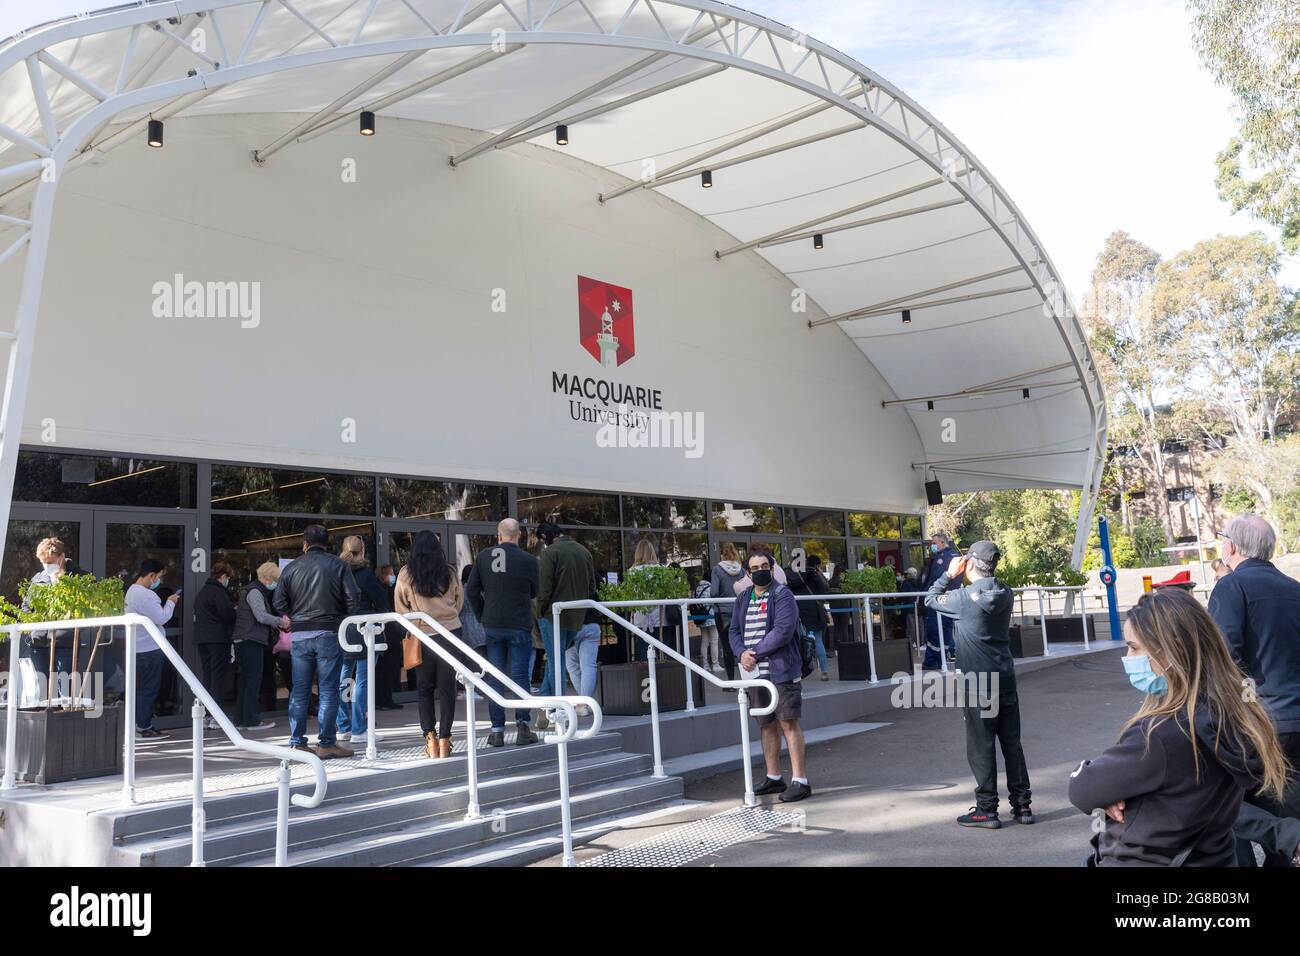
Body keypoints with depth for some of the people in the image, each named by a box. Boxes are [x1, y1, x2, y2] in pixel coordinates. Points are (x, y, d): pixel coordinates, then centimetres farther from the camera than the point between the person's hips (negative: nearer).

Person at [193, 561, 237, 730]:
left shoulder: (201, 592, 17)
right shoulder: (219, 592, -12)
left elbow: (197, 615, 19)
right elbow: (228, 614, -20)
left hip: (202, 638, 9)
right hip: (218, 639, -9)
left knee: (207, 676, 13)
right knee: (219, 676, -5)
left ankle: (206, 716, 14)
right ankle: (216, 717, -7)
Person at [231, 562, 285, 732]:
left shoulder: (257, 591, 20)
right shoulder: (254, 592, -11)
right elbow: (262, 616, -21)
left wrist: (278, 625, 14)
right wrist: (281, 621, -10)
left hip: (245, 641, 10)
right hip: (250, 641, -10)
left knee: (246, 680, 12)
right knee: (254, 680, -6)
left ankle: (241, 719, 17)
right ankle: (251, 720, -2)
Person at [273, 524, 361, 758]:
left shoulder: (291, 567, 4)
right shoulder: (338, 566, -3)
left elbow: (278, 603, 4)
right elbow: (354, 598, -8)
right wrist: (342, 618, 9)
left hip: (299, 634, 3)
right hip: (329, 633, -3)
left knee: (299, 690, 10)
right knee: (328, 690, 1)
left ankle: (297, 742, 14)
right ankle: (326, 743, 2)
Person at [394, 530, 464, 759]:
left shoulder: (406, 574, -5)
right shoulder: (449, 573, -2)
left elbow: (400, 607, 2)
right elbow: (460, 601, 10)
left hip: (423, 636, 0)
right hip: (451, 633, 0)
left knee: (425, 688, 13)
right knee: (447, 688, 5)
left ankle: (430, 736, 3)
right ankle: (444, 739, 4)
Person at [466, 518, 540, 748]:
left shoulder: (483, 557, -1)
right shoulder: (528, 560, -9)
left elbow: (471, 590, 3)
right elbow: (536, 591, 3)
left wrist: (482, 617, 13)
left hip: (492, 625, 2)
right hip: (520, 625, -2)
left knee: (495, 677, 8)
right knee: (521, 676, 5)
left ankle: (497, 730, 9)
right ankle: (523, 727, 3)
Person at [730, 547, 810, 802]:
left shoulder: (782, 595, -8)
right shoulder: (742, 599, 14)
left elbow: (783, 630, -18)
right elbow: (734, 631, 12)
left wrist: (755, 653, -16)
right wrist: (741, 653, -9)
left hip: (782, 671, -7)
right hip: (755, 673, 7)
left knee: (788, 723, -7)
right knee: (766, 725, 14)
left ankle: (800, 781, -4)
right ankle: (774, 778, 25)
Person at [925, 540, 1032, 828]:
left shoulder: (965, 597, -15)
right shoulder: (1006, 594, 1)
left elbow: (931, 599, 0)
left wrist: (950, 573, 6)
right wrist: (959, 577, 11)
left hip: (978, 684, -5)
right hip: (1005, 680, 6)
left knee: (981, 747, 2)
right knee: (1012, 744, 13)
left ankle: (986, 810, 8)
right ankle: (1022, 806, 19)